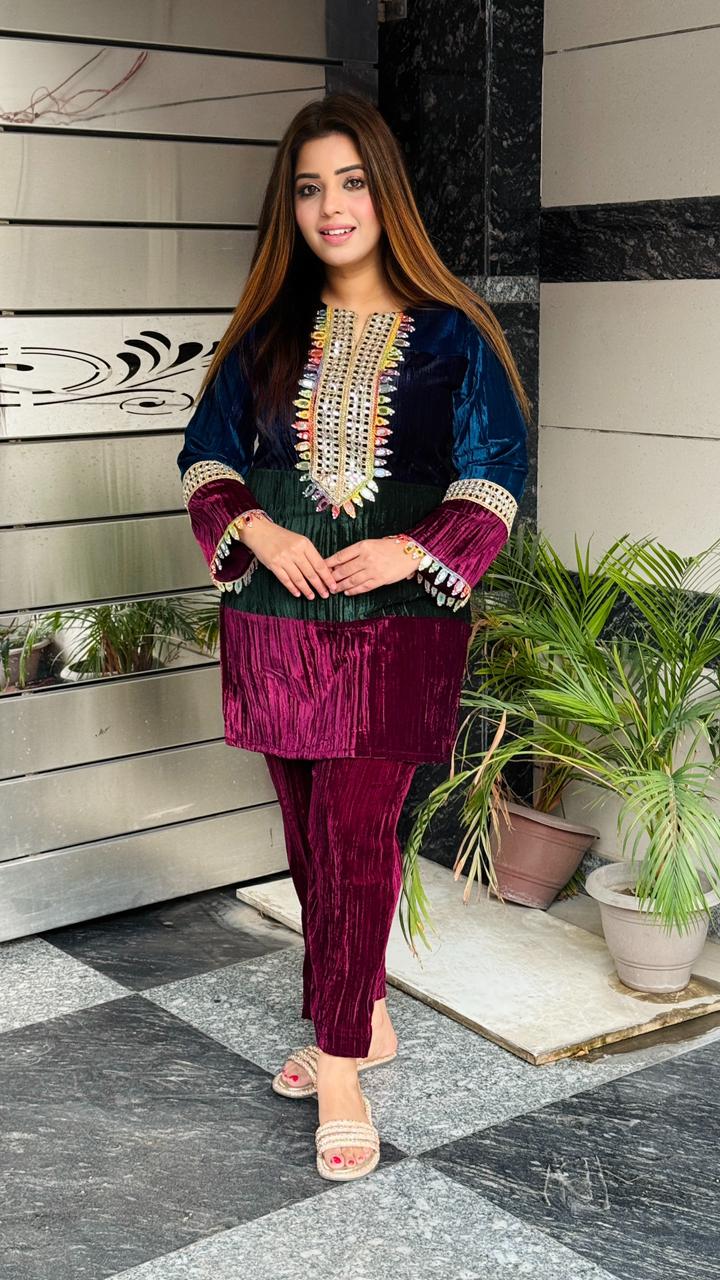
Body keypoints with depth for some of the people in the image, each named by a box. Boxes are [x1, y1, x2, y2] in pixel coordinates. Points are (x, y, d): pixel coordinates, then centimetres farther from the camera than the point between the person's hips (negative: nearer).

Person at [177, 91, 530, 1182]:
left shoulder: (451, 334, -1)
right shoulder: (267, 334, 8)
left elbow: (494, 475, -2)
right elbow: (208, 457, 10)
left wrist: (413, 549, -16)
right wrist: (258, 531, -9)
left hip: (400, 623, -4)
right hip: (277, 620, 4)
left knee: (357, 835, -6)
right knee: (313, 835, 11)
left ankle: (341, 1066, 5)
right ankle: (363, 1020, 29)